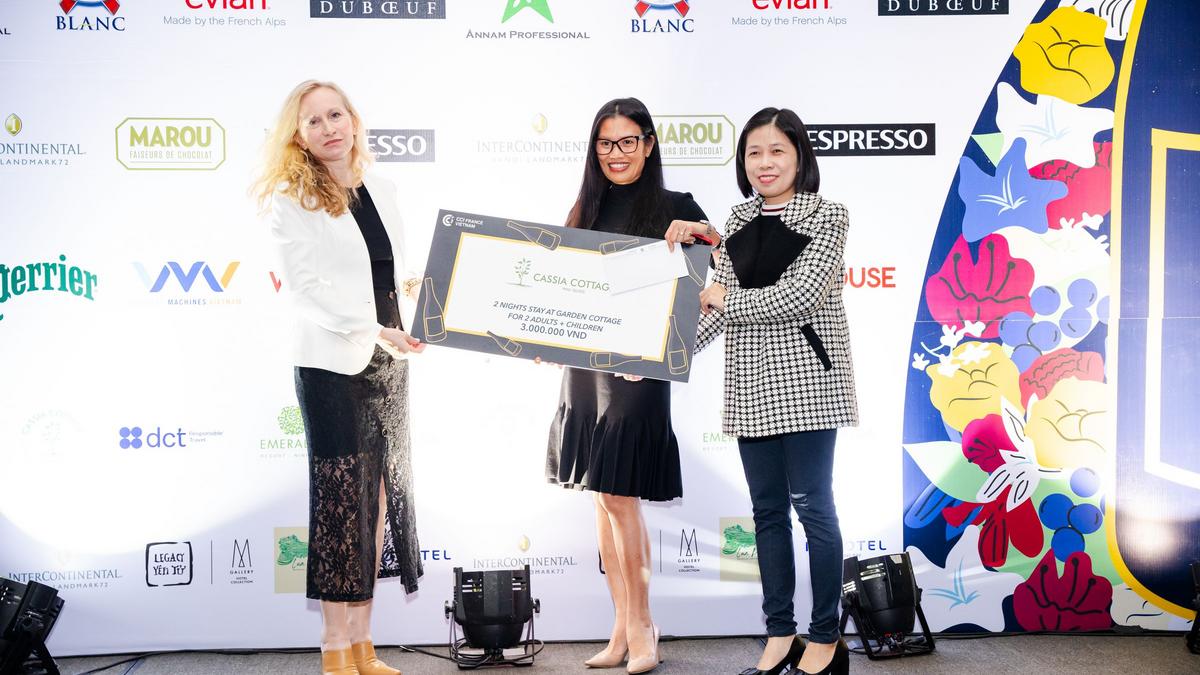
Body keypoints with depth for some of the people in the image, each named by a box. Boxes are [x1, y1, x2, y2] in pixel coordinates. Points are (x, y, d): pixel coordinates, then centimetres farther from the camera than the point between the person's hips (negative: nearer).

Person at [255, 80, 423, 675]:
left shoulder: (381, 192, 13)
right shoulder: (290, 199, -4)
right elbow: (305, 286, -13)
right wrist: (373, 329, -21)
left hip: (388, 362, 6)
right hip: (331, 363, -6)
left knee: (381, 501, 6)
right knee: (342, 501, -3)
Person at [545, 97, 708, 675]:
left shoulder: (674, 209, -2)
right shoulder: (586, 211, 13)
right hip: (584, 366, 6)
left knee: (619, 495, -7)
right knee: (601, 497, 8)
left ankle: (640, 627, 7)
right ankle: (624, 627, 18)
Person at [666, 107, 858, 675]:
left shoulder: (826, 217, -4)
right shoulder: (740, 219, 13)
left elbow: (800, 297, -15)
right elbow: (719, 303, 10)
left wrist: (726, 298, -7)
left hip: (803, 378, -5)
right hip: (752, 382, 6)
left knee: (811, 504, -1)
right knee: (767, 508, 10)